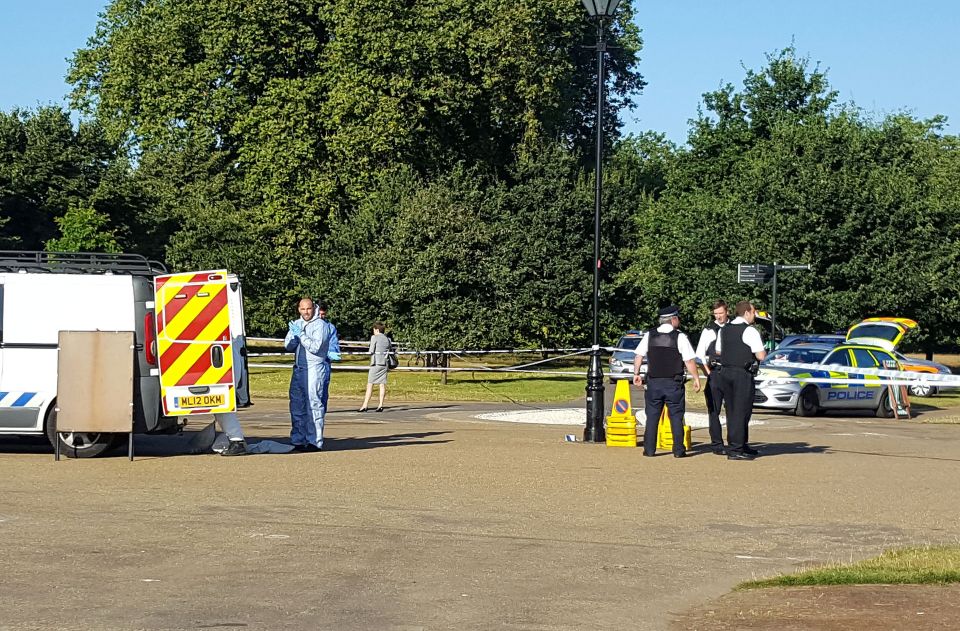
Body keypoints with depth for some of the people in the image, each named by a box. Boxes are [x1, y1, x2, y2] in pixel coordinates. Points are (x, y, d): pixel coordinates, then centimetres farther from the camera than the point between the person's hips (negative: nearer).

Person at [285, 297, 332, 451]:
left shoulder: (320, 325, -5)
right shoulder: (296, 324, 16)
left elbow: (315, 346, -15)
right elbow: (288, 346, 12)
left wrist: (301, 334, -15)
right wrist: (294, 335, -7)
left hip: (314, 368, -7)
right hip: (298, 368, 7)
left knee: (314, 404, -9)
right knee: (296, 404, 9)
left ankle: (315, 441, -10)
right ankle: (298, 440, 15)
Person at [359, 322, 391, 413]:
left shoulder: (374, 337, -5)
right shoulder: (387, 339, 11)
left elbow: (371, 351, -7)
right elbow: (388, 351, 13)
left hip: (375, 363, -5)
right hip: (384, 363, 5)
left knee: (370, 384, -3)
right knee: (382, 384, 4)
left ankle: (365, 405, -5)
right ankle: (380, 405, 1)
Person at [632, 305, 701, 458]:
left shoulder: (649, 335, 3)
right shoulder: (680, 337, -7)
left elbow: (638, 355, 4)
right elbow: (690, 361, -9)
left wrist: (636, 373, 14)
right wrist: (696, 378, -1)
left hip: (653, 382, 3)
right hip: (674, 383, -3)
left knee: (652, 416, 7)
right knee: (676, 417, 5)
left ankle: (649, 449, 6)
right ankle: (678, 450, 3)